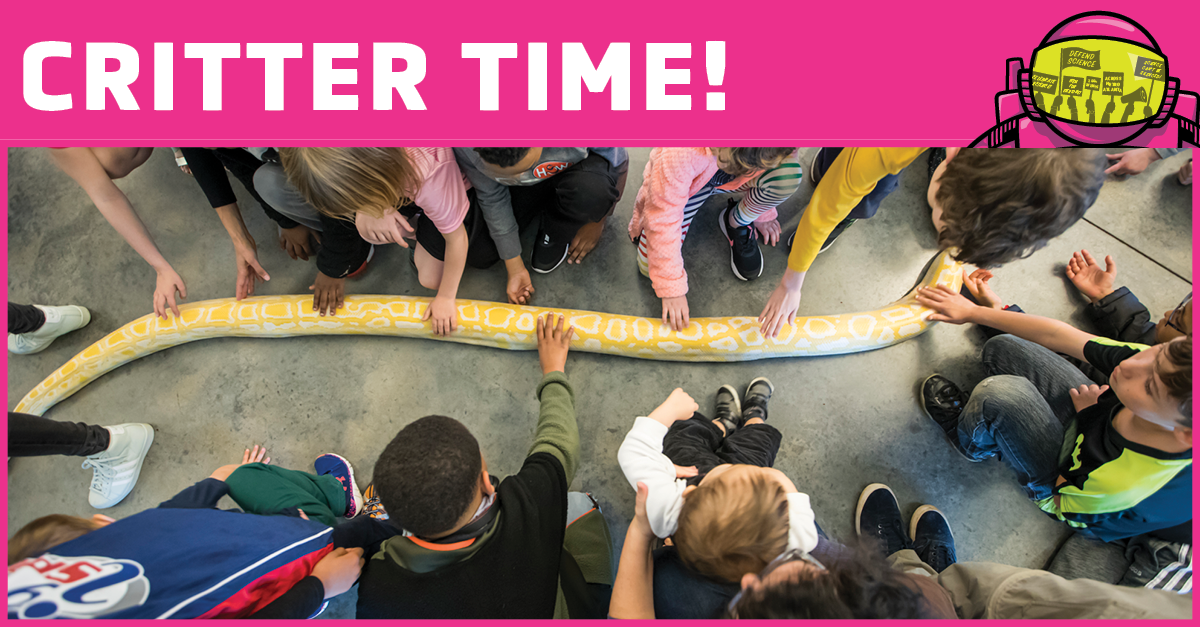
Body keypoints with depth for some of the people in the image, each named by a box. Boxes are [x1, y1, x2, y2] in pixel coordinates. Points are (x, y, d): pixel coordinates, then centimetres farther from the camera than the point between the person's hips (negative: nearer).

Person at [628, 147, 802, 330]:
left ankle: (737, 223, 0)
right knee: (649, 266, -16)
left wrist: (763, 215, 7)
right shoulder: (681, 154, -45)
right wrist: (671, 288, -31)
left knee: (789, 173, -31)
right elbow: (662, 218, -36)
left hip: (729, 178, 2)